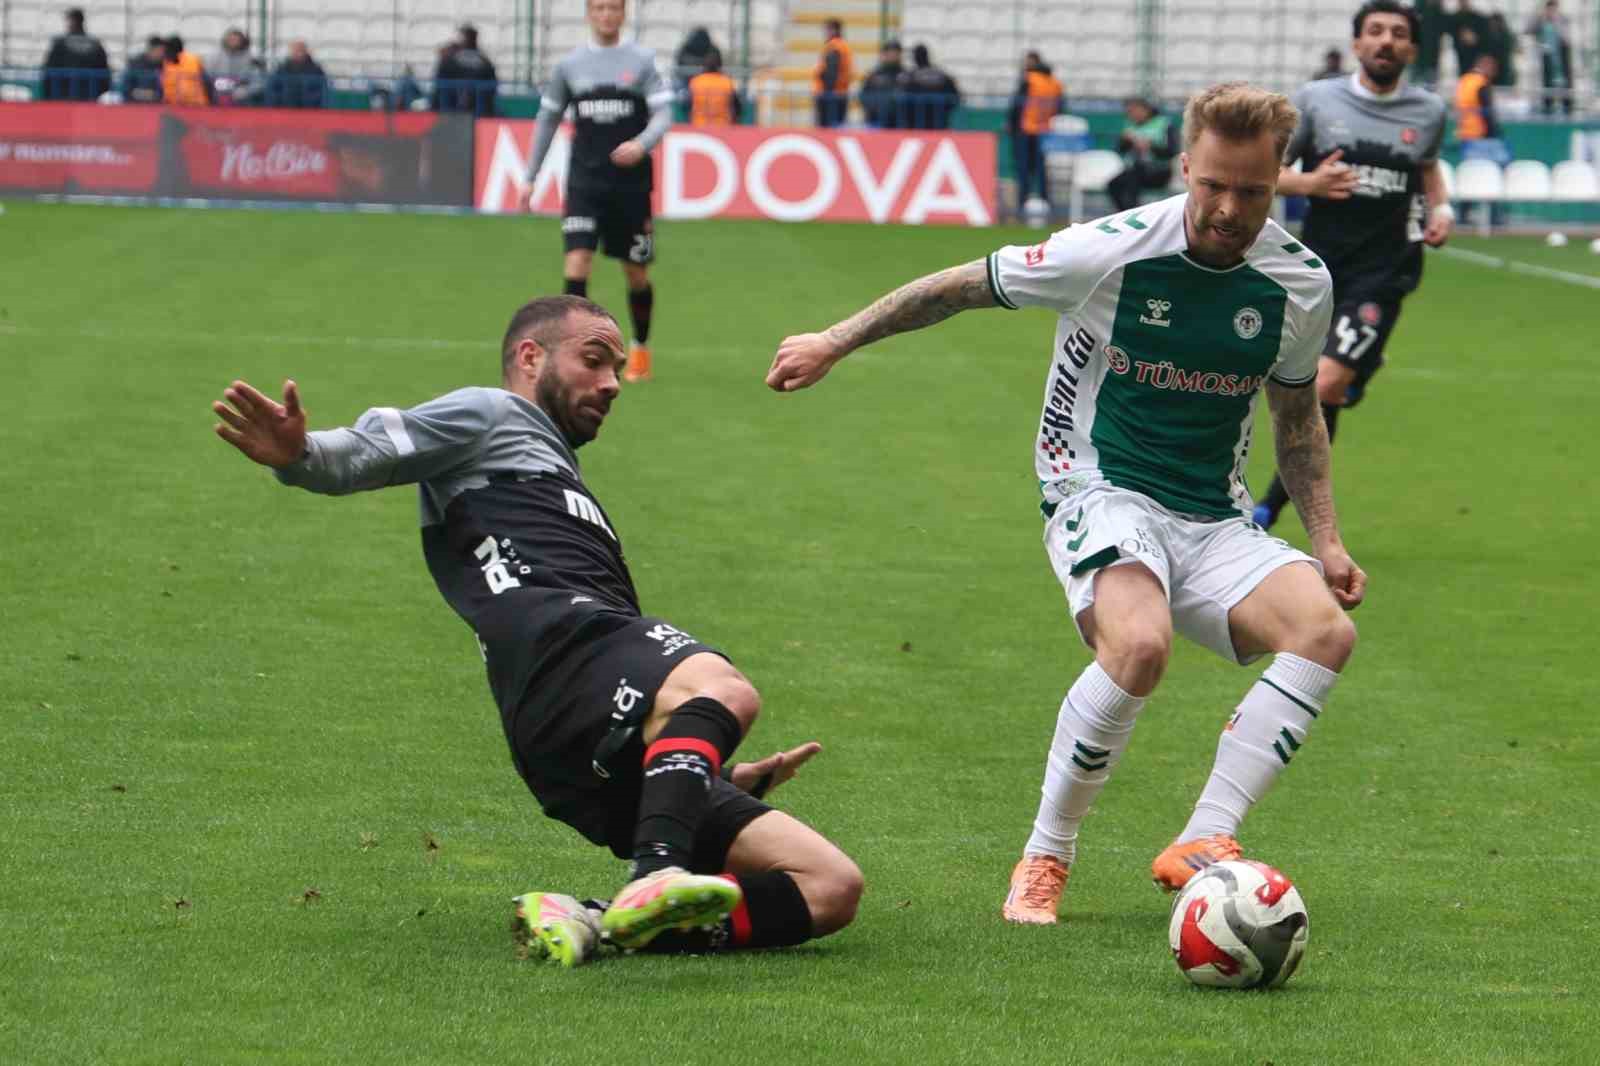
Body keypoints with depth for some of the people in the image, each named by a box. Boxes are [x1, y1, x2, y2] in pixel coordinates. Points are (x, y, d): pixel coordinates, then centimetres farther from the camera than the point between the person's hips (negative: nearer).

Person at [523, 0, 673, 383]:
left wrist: (642, 144, -26)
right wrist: (530, 178, 12)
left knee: (636, 272, 7)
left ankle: (640, 350, 28)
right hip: (584, 180, 1)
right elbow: (548, 121, 14)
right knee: (577, 259, -16)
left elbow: (663, 115, -5)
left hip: (630, 179, 0)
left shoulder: (641, 61, 1)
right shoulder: (570, 65, 6)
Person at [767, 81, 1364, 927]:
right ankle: (1045, 857, -16)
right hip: (1101, 494, -4)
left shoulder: (1301, 285, 1)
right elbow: (967, 286, 1)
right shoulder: (1112, 252, -12)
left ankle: (1201, 844, -21)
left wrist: (1325, 539, 11)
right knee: (1140, 643, -36)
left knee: (1326, 628, -24)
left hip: (1215, 522, 5)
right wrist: (836, 342, 6)